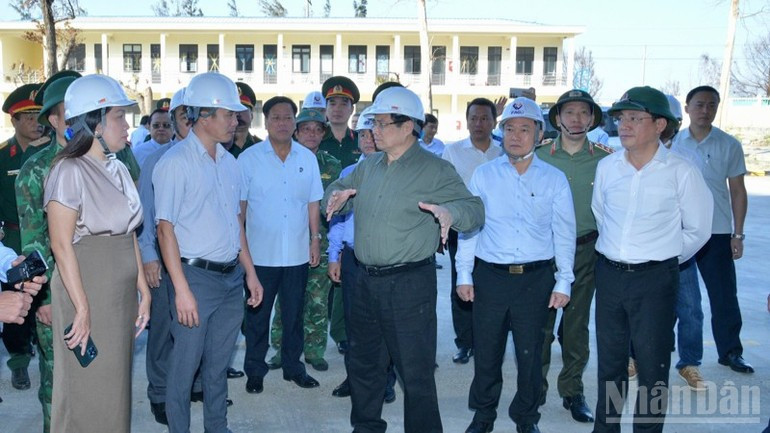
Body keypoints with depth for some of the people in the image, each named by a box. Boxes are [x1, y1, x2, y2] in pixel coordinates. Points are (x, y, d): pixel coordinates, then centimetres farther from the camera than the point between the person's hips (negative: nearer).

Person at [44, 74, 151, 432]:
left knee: (115, 384, 15)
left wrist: (143, 288, 8)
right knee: (87, 390, 5)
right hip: (86, 292, -7)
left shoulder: (118, 170, 10)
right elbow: (61, 245, -16)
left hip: (122, 293, 7)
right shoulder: (69, 171, -13)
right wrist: (83, 308, -18)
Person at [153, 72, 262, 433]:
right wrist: (182, 290, -17)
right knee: (185, 364, 5)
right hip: (196, 277, -6)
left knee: (219, 363, 17)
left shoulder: (229, 162, 10)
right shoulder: (175, 162, -11)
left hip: (232, 278, 6)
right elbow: (165, 229, -13)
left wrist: (250, 272, 14)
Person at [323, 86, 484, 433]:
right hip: (366, 281, 7)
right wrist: (336, 196, -5)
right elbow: (337, 190, 20)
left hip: (410, 284, -7)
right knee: (363, 364, 20)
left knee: (415, 372, 0)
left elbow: (475, 209, -11)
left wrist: (450, 212, -34)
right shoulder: (368, 167, 12)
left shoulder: (435, 170, -8)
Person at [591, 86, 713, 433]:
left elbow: (697, 229, -1)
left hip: (655, 278, -4)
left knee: (652, 365, 3)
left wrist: (663, 260, 6)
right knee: (609, 359, 15)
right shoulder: (607, 167, 2)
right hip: (609, 272, 4)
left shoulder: (681, 172, -10)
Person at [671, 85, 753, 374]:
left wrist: (738, 234, -1)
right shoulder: (673, 143, 2)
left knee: (724, 294, 4)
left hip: (717, 233, 0)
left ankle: (730, 352, 18)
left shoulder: (729, 145, 1)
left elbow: (737, 191, 3)